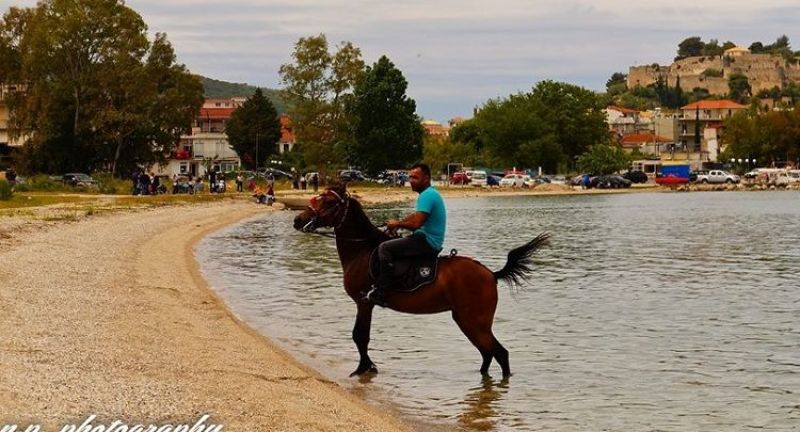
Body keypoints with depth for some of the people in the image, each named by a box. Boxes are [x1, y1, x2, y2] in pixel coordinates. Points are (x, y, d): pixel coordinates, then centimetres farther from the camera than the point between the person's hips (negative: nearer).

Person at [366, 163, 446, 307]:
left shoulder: (427, 195, -17)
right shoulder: (431, 193, 17)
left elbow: (416, 223, -24)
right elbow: (417, 216, 26)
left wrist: (397, 224, -7)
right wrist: (398, 223, 12)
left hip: (427, 242, -11)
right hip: (431, 242, 11)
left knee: (384, 247, -16)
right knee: (391, 244, 25)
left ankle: (379, 293, -19)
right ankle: (379, 286, 22)